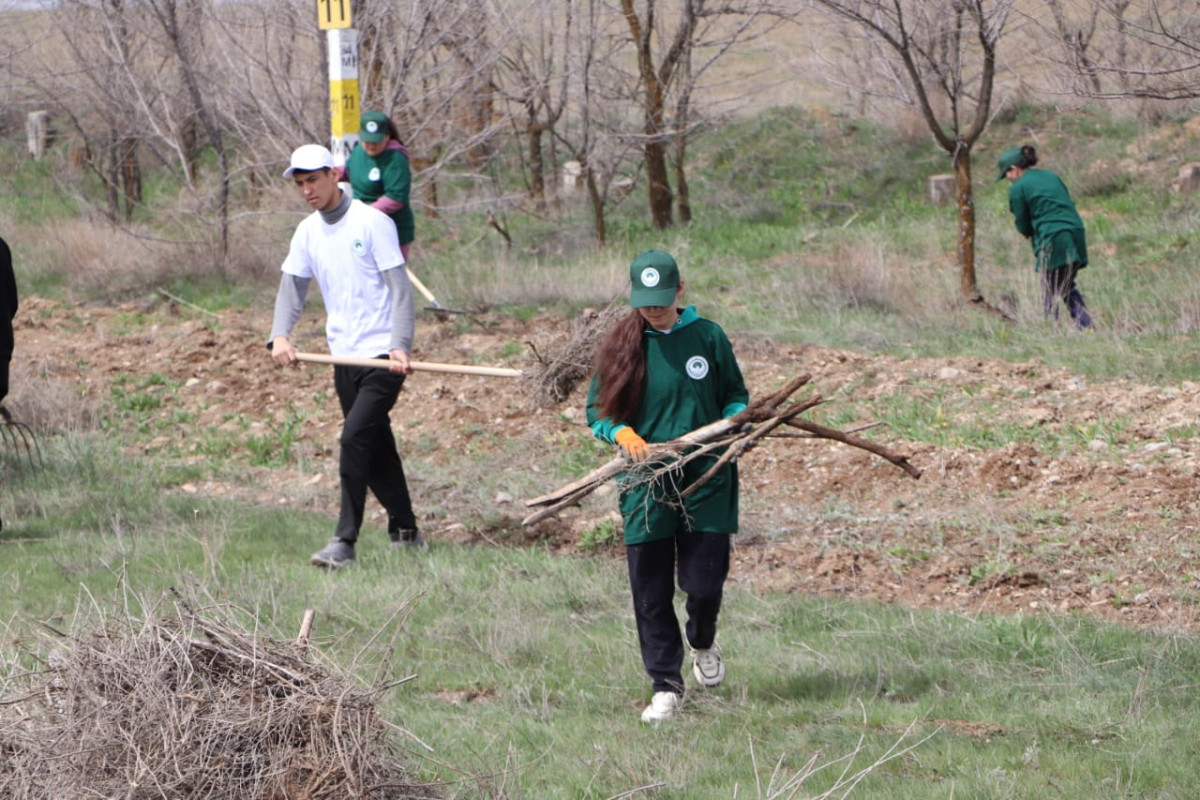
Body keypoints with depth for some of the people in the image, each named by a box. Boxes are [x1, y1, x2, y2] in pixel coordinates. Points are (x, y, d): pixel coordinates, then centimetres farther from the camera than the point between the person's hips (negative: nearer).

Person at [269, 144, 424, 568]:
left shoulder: (372, 222, -9)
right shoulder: (308, 232, 10)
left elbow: (399, 287, -12)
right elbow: (292, 287, 8)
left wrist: (400, 346, -23)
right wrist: (280, 335, -11)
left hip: (383, 356, -7)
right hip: (344, 356, 7)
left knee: (355, 437, -17)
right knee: (376, 447, 11)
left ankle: (345, 541, -18)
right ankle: (404, 532, 23)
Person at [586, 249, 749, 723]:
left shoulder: (708, 338, 3)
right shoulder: (622, 344, 2)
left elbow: (736, 396, 13)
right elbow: (596, 411, 5)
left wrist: (731, 424, -9)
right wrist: (622, 433, -16)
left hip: (705, 479, 0)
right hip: (645, 483, 0)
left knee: (704, 584, -1)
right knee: (651, 592, 0)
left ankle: (703, 643, 33)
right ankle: (665, 686, 11)